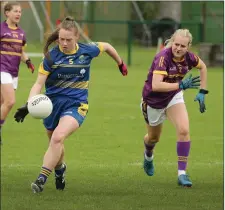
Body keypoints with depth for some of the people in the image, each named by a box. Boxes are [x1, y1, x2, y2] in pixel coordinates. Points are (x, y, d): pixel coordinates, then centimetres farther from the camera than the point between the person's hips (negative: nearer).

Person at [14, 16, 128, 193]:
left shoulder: (87, 51, -6)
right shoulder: (52, 56, -8)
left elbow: (106, 46, 16)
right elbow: (39, 84, -9)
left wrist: (120, 63, 30)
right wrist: (29, 105, -24)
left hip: (76, 105, -2)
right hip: (53, 103, 2)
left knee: (58, 138, -26)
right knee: (55, 142, 18)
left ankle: (42, 179, -24)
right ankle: (60, 168, 51)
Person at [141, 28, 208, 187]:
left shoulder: (188, 57, -17)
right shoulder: (163, 57, -34)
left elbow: (203, 67, 7)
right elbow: (156, 85, -44)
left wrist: (202, 92, 2)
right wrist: (181, 85, -48)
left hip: (174, 97, 3)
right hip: (153, 101, -3)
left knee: (184, 130, -20)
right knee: (154, 137, 20)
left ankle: (182, 173, -14)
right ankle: (148, 156, 57)